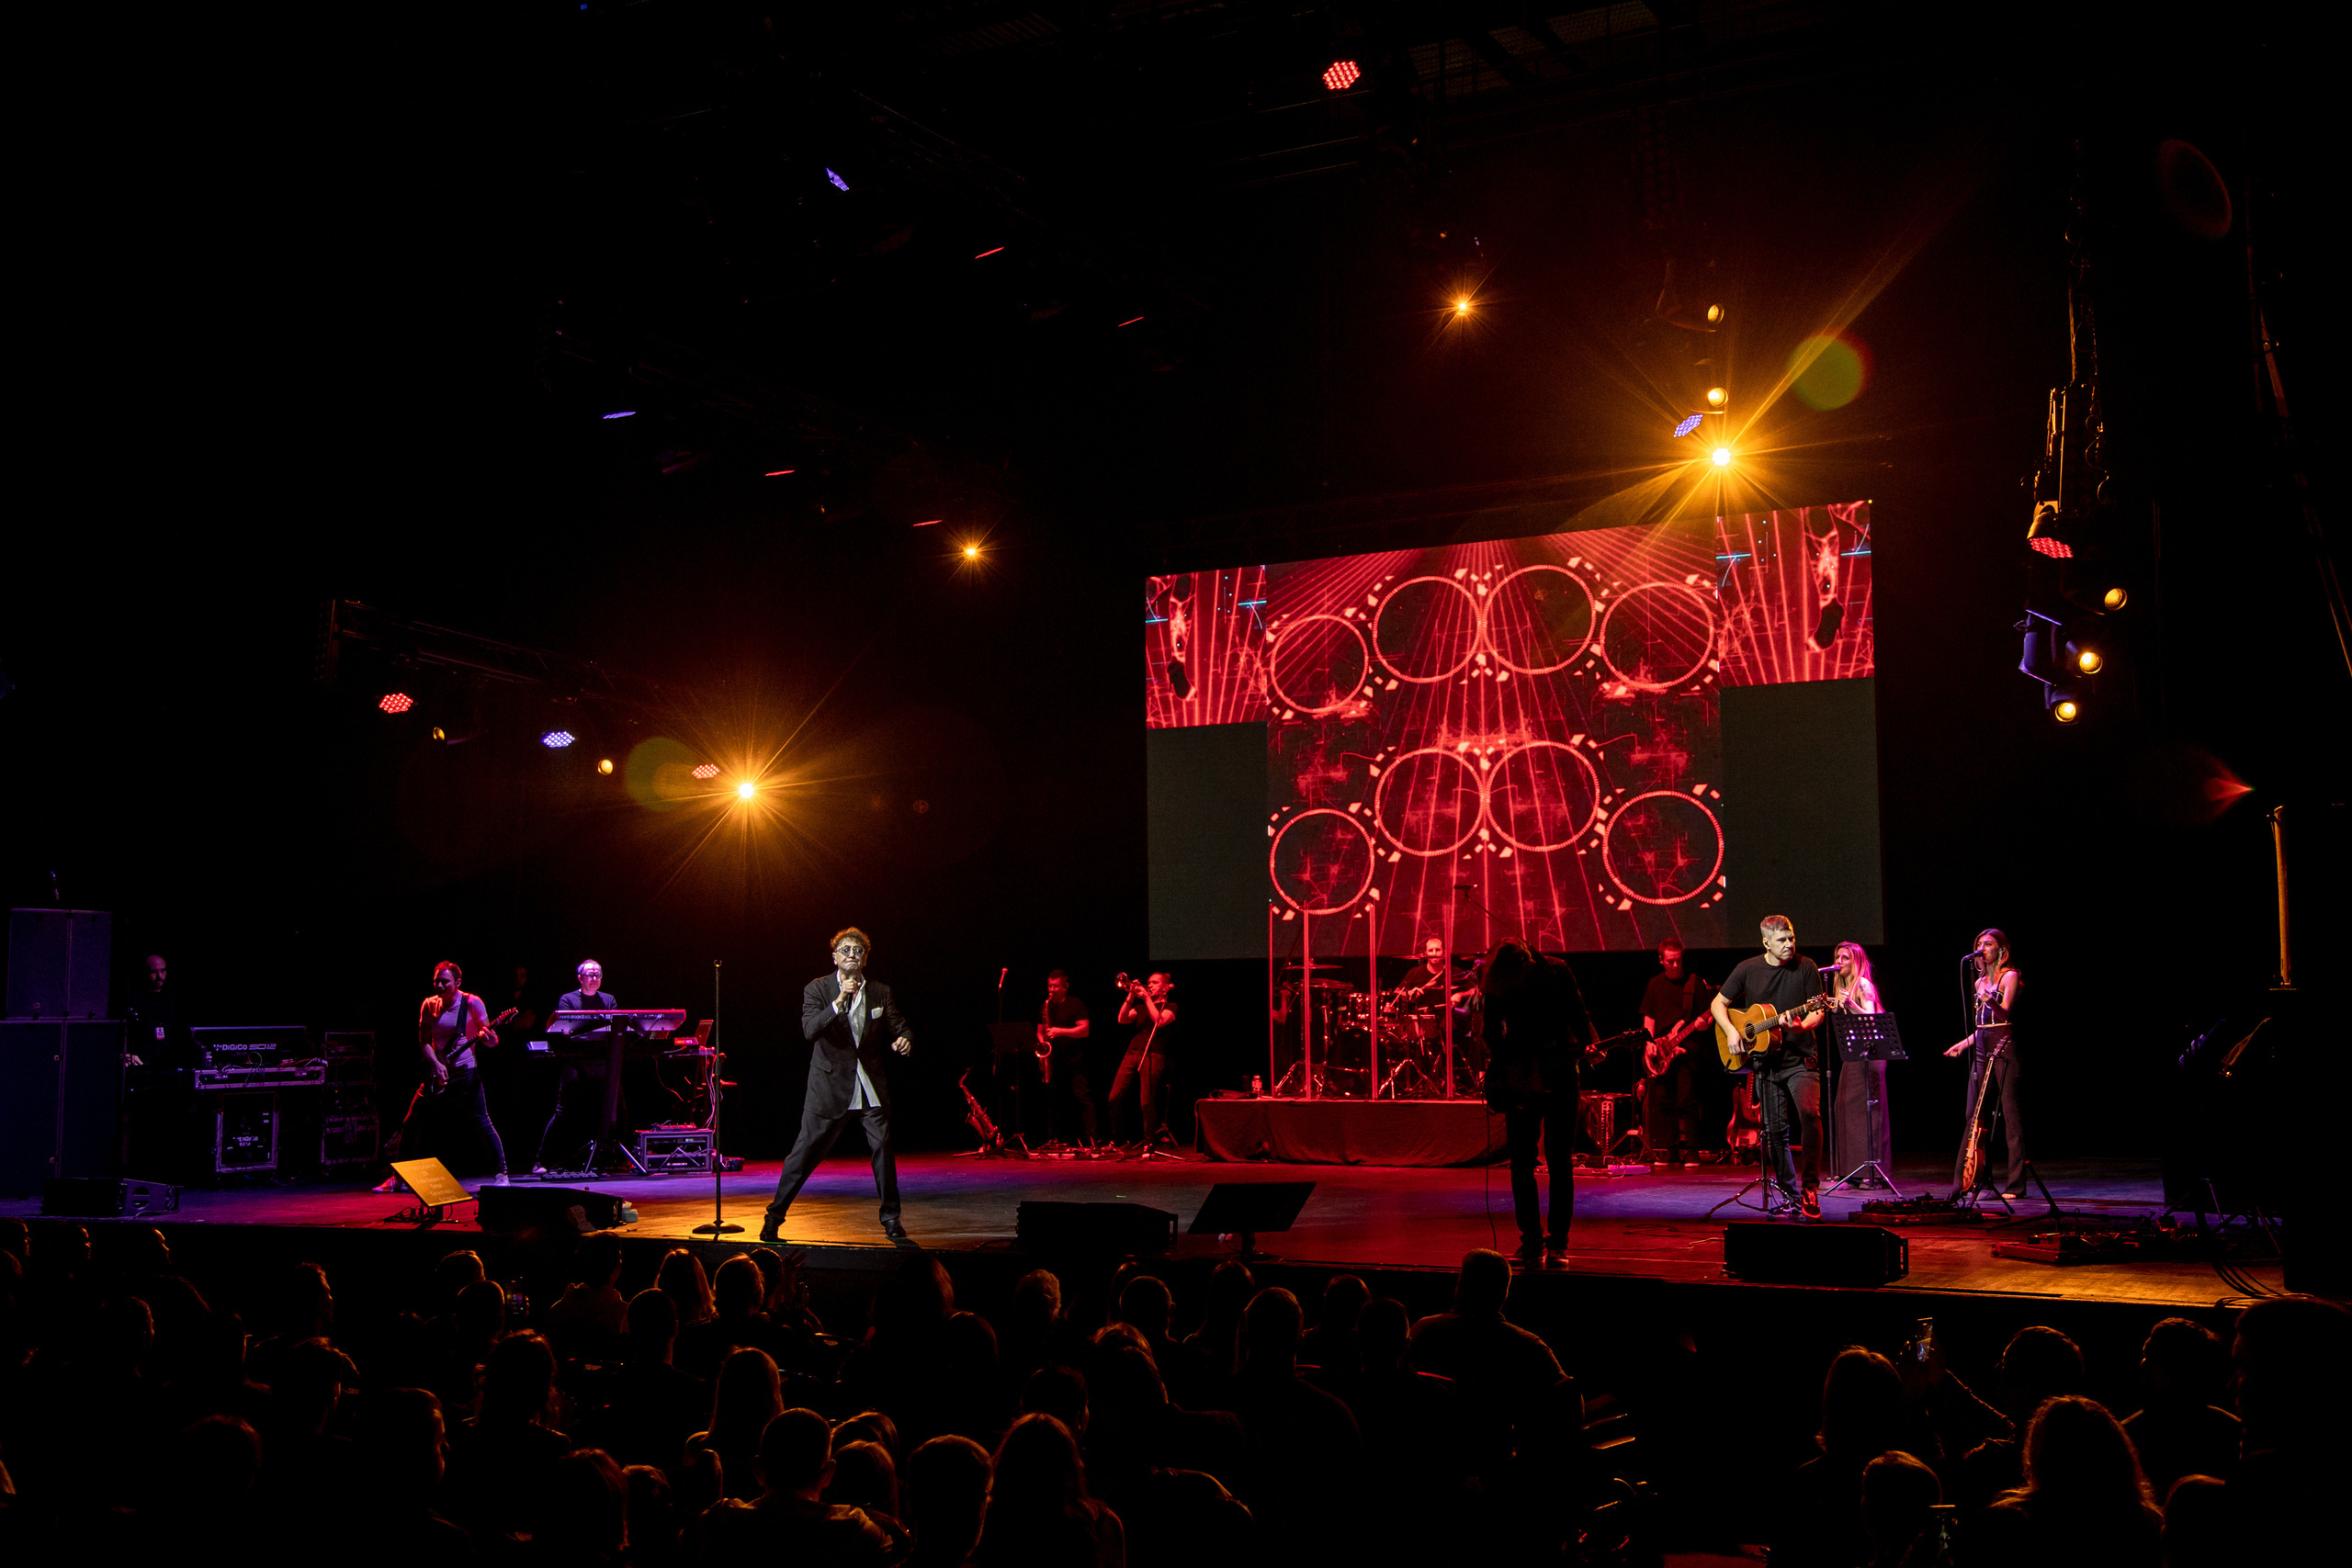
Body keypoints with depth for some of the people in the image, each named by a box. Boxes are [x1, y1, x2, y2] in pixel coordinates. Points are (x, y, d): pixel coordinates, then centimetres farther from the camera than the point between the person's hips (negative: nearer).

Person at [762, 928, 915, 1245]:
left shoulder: (880, 992, 5)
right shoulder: (817, 989, -4)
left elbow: (900, 1028, 11)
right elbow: (810, 1031, -18)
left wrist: (904, 1040, -13)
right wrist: (839, 1002, -29)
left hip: (871, 1087, 3)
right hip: (830, 1085, -3)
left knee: (884, 1149, 0)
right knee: (804, 1152, -1)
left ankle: (892, 1222, 13)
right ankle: (773, 1219, 9)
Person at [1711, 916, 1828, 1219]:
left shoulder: (1806, 967, -1)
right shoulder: (1748, 969, 3)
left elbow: (1818, 1011, 0)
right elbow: (1718, 1004, 10)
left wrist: (1804, 1025, -21)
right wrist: (1731, 1032, -5)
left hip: (1801, 1058, -2)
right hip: (1765, 1060, 2)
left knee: (1809, 1113, -24)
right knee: (1775, 1129, 4)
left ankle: (1811, 1187, -15)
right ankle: (1789, 1194, 17)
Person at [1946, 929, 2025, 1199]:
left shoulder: (2009, 977, -4)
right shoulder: (1980, 982, 18)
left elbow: (2005, 1013, -18)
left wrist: (1990, 1000, -35)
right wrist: (1964, 1044, 24)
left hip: (2004, 1048, -8)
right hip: (1982, 1050, 8)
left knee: (2011, 1116, -6)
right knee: (1973, 1115, 2)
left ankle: (2016, 1185, -4)